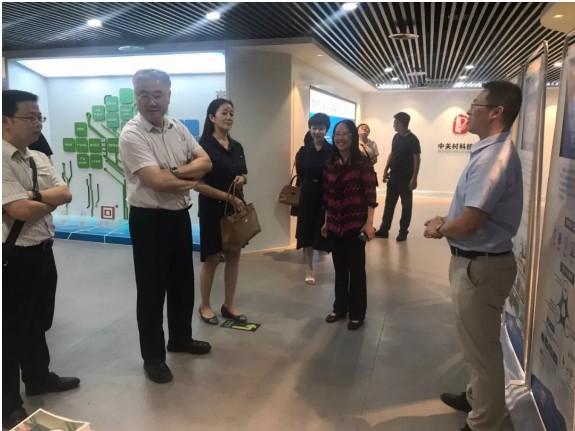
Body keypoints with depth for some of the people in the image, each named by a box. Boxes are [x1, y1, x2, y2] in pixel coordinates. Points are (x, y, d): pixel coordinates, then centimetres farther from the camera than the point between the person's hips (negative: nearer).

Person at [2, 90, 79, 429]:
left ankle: (39, 377, 43)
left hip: (42, 252, 8)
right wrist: (51, 199, -7)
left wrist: (34, 195, -17)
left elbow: (66, 193, -1)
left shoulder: (39, 159, 9)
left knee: (39, 322, 23)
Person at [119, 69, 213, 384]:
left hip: (180, 215, 7)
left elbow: (205, 162, 0)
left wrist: (176, 171, -18)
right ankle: (153, 356, 23)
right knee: (151, 290, 6)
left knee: (183, 282, 19)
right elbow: (158, 182, -25)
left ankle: (180, 338, 40)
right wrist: (191, 178, -10)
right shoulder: (131, 135, -17)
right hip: (149, 220, -7)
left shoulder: (178, 127, 5)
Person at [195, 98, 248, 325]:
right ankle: (205, 306, 22)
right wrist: (228, 197, -18)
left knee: (234, 256, 10)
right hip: (212, 209, -6)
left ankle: (229, 305, 24)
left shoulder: (237, 147, 8)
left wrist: (242, 179, -5)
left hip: (236, 208, 6)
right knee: (211, 259, 4)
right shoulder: (203, 145, -12)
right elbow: (198, 184, -16)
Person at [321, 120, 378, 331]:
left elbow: (370, 194, -12)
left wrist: (369, 222, -18)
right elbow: (327, 195, 12)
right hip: (335, 224, 5)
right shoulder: (330, 163, 7)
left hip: (356, 223, -5)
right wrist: (326, 221, 14)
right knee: (339, 267, 14)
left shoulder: (362, 162, -8)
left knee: (356, 268, 4)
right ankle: (340, 308, 29)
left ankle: (357, 313, 18)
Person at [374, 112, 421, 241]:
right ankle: (384, 229, 19)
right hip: (393, 176, 7)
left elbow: (417, 159, -13)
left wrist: (414, 178, -17)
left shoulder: (412, 139, -12)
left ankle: (403, 232, 13)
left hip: (406, 178, -7)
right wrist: (386, 170, 12)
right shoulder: (396, 137, 8)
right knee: (389, 204, 11)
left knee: (406, 205, 5)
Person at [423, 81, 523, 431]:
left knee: (482, 348, 6)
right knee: (479, 344, 26)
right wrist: (447, 221, 4)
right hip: (478, 260, 10)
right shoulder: (493, 150, 10)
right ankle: (478, 398, 46)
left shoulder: (494, 156, -24)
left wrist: (439, 229, -9)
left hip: (480, 265, -10)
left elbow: (470, 222, -29)